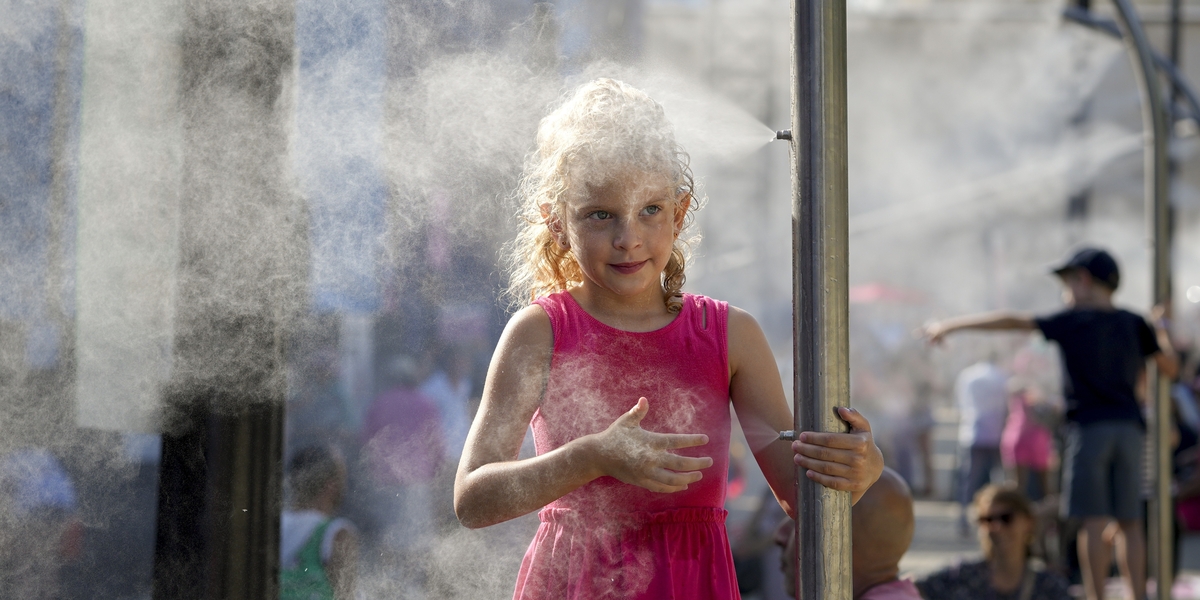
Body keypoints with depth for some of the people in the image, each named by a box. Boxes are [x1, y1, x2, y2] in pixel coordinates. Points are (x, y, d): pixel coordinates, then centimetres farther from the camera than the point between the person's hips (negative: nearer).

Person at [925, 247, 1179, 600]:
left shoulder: (1074, 322, -2)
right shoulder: (1133, 324, 10)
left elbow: (1013, 322, -7)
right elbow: (1169, 368, 15)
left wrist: (952, 325, -4)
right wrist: (1161, 330, 33)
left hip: (1090, 427, -5)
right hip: (1129, 426, 5)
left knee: (1093, 520, -6)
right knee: (1129, 521, 6)